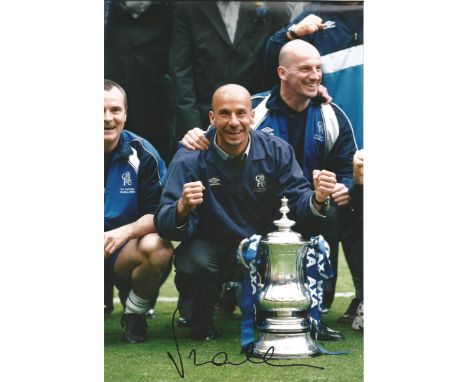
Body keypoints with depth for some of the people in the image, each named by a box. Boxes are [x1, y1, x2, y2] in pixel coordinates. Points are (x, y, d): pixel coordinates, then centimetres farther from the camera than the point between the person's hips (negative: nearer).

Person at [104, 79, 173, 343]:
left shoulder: (141, 153, -3)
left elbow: (160, 213, -5)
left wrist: (125, 231, -25)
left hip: (126, 248, 0)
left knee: (157, 248, -33)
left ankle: (134, 316, -1)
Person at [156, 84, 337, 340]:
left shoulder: (276, 151, -6)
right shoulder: (190, 158, -15)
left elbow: (297, 202, -13)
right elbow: (165, 226, -22)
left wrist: (316, 200, -37)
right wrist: (182, 209, -47)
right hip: (209, 247, -3)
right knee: (197, 259, -35)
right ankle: (201, 319, -2)